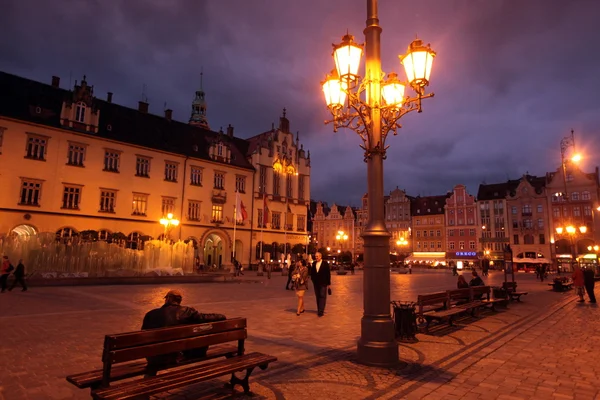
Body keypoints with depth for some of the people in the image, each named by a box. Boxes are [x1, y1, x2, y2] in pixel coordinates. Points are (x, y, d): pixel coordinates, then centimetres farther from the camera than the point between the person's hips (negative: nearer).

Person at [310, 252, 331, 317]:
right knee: (318, 297, 10)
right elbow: (312, 272, 16)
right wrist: (312, 279, 3)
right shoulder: (314, 264, 7)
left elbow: (328, 274, -3)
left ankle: (321, 311, -9)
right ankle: (319, 310, 18)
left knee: (322, 297, -6)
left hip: (323, 283, -4)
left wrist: (329, 283, -4)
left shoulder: (325, 263, -5)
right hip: (316, 283, 4)